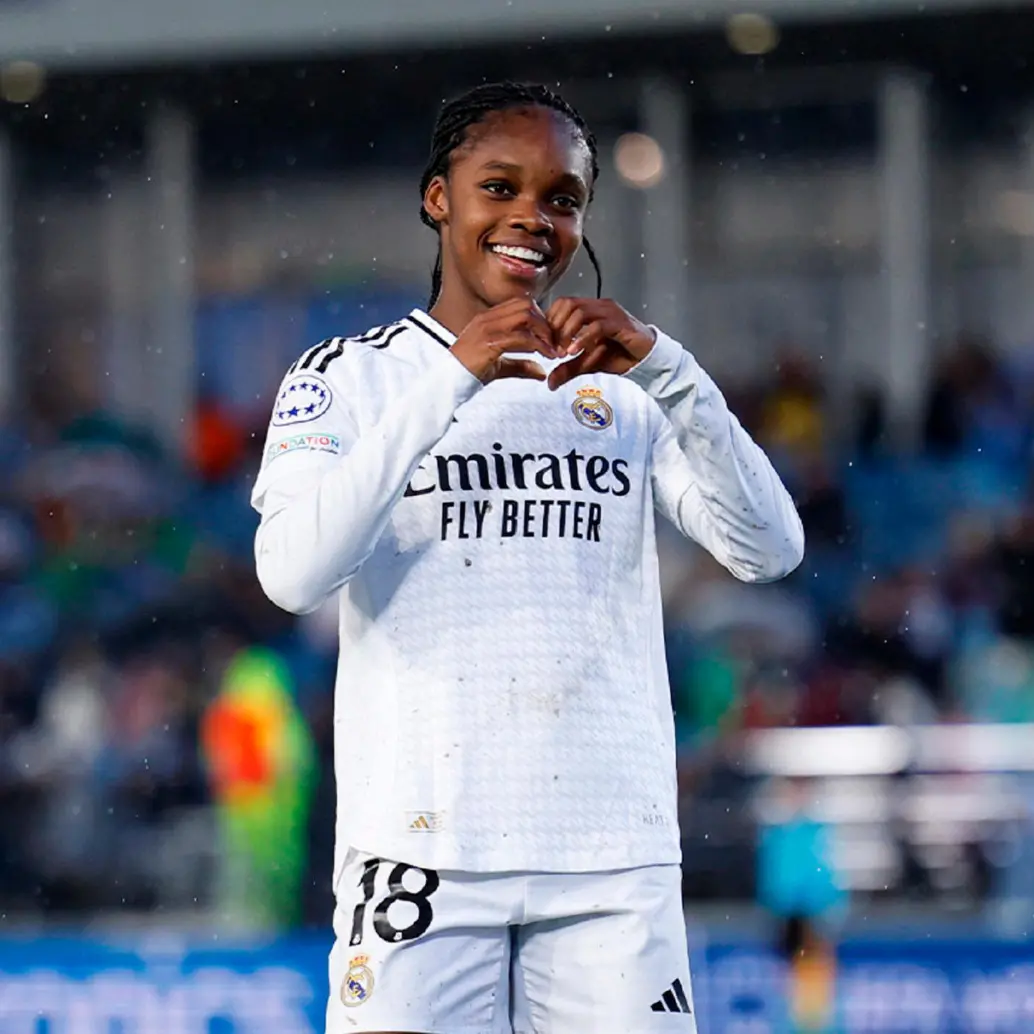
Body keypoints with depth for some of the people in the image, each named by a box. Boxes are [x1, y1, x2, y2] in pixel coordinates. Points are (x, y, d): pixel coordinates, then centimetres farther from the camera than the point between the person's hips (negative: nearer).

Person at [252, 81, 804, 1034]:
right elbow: (293, 575, -11)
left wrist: (665, 367, -12)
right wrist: (452, 381, -15)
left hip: (613, 856, 2)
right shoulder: (349, 377, 7)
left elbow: (771, 550, 1)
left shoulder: (623, 391, 15)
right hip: (421, 850, -2)